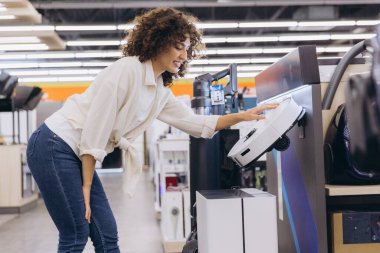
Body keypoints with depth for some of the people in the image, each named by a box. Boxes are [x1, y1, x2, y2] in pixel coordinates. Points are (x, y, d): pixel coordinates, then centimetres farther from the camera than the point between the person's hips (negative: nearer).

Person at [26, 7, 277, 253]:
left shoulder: (161, 92, 9)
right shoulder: (127, 70, -18)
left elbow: (194, 122, 17)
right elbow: (94, 130, -20)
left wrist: (243, 116, 10)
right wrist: (87, 187, -15)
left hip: (76, 154, 9)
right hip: (55, 146, -9)